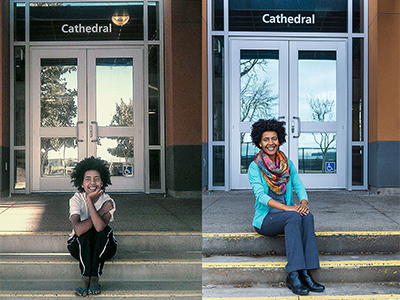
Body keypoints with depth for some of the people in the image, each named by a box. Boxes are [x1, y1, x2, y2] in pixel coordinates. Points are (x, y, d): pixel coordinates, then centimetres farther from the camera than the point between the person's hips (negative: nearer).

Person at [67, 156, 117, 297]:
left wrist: (90, 200, -33)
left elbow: (100, 226, -34)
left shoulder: (107, 201, -13)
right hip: (80, 247, 0)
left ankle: (94, 278, -26)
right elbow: (78, 229, -32)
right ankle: (86, 278, -30)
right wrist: (102, 211, -30)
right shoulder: (76, 199, -14)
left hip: (103, 247, 1)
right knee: (86, 231, -30)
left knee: (104, 230, -29)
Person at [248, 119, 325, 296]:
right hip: (265, 219, -4)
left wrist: (304, 203, -21)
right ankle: (293, 276, -34)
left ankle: (305, 273, -31)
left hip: (286, 217, 4)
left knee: (307, 216, -28)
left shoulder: (288, 164, 11)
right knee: (293, 217, -33)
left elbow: (299, 187, 2)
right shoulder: (255, 167, -4)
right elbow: (260, 195, -17)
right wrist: (287, 208, -30)